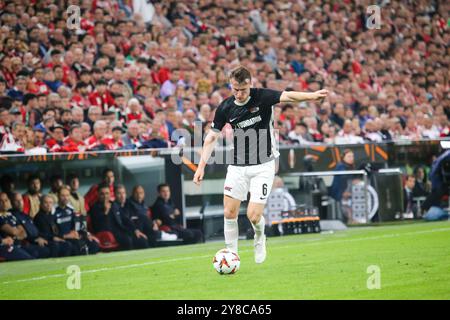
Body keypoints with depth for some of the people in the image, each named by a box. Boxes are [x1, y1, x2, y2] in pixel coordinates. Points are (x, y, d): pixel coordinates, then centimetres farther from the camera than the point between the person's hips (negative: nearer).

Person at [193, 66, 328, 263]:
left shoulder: (262, 97, -12)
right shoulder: (225, 108, -2)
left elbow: (287, 96, -28)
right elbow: (212, 137, 7)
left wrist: (311, 96, -47)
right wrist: (201, 166, 1)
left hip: (263, 166, -3)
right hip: (237, 166, 3)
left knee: (254, 215, -9)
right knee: (229, 212, -3)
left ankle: (259, 238, 24)